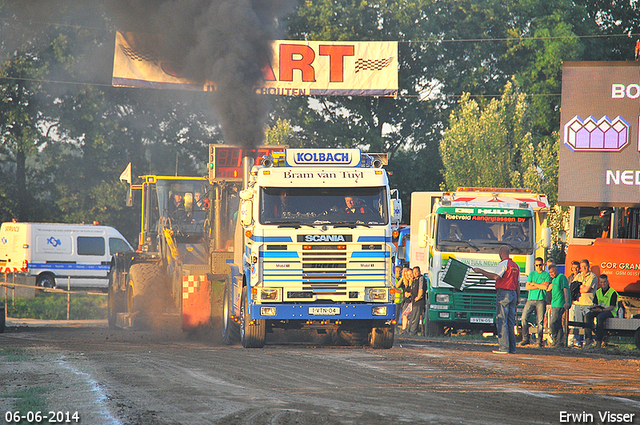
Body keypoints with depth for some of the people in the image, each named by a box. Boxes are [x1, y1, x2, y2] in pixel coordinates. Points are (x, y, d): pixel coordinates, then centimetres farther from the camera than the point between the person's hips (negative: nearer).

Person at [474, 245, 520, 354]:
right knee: (510, 322, 11)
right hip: (513, 294, 8)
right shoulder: (515, 265, 17)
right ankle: (512, 348, 9)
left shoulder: (503, 264, -8)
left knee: (501, 321, -7)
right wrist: (518, 298, 24)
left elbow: (496, 276, -21)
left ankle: (503, 347, -12)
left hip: (503, 293, -8)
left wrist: (481, 271, -17)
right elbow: (518, 284, 19)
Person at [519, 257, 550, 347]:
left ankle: (540, 340, 0)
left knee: (540, 321, -6)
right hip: (530, 299, 2)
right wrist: (540, 286, -3)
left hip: (541, 300, -2)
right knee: (524, 317, -11)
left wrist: (534, 284, -1)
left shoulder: (546, 275, 8)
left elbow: (545, 287, -6)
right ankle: (525, 339, -7)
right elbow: (527, 287, 5)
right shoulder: (531, 274, 15)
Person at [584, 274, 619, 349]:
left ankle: (599, 341, -35)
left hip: (610, 312, -6)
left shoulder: (613, 292, -6)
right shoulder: (598, 292, 14)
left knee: (600, 317, -37)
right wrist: (594, 308, -10)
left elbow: (612, 307, -13)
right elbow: (596, 304, 15)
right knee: (588, 315, -23)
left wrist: (601, 310, -25)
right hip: (599, 310, 6)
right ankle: (588, 339, -29)